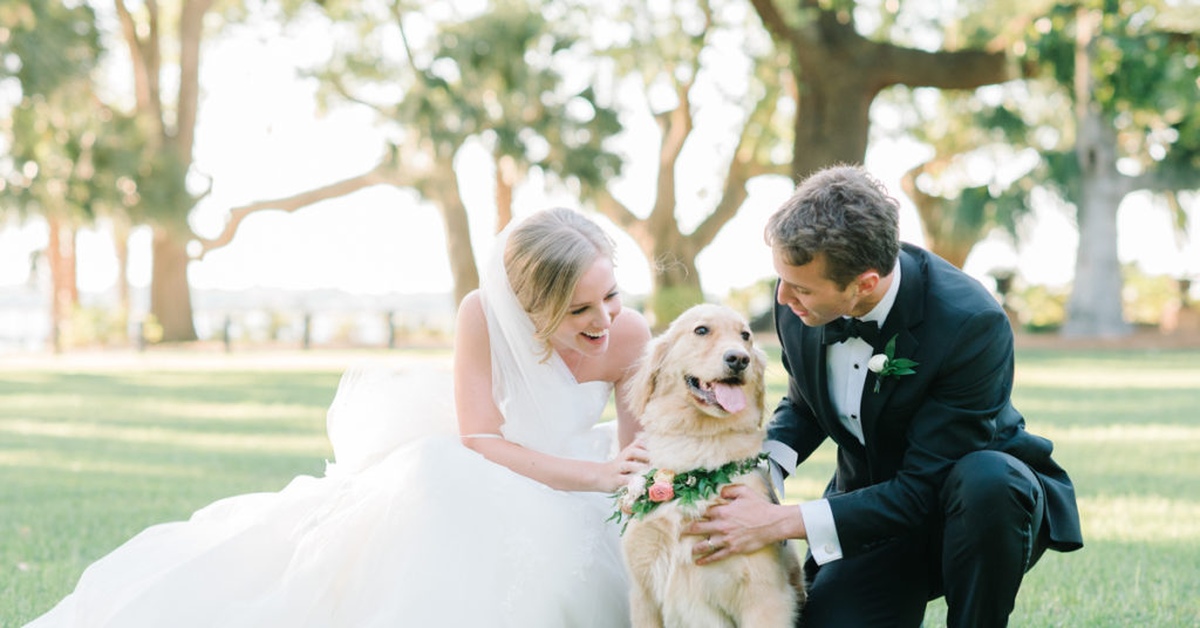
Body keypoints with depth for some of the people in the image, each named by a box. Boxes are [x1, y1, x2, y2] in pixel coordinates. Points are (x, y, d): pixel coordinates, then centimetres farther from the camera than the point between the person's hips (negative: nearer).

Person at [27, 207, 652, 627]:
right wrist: (594, 474, -33)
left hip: (566, 500, 1)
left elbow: (637, 458, -6)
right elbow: (479, 440, -23)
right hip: (477, 480, -1)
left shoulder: (630, 335, -16)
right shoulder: (483, 315, -21)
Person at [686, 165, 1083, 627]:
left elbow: (922, 490, -27)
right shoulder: (798, 304, -11)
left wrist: (781, 522, -30)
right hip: (873, 501, 4)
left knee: (986, 481, -39)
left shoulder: (972, 324, -29)